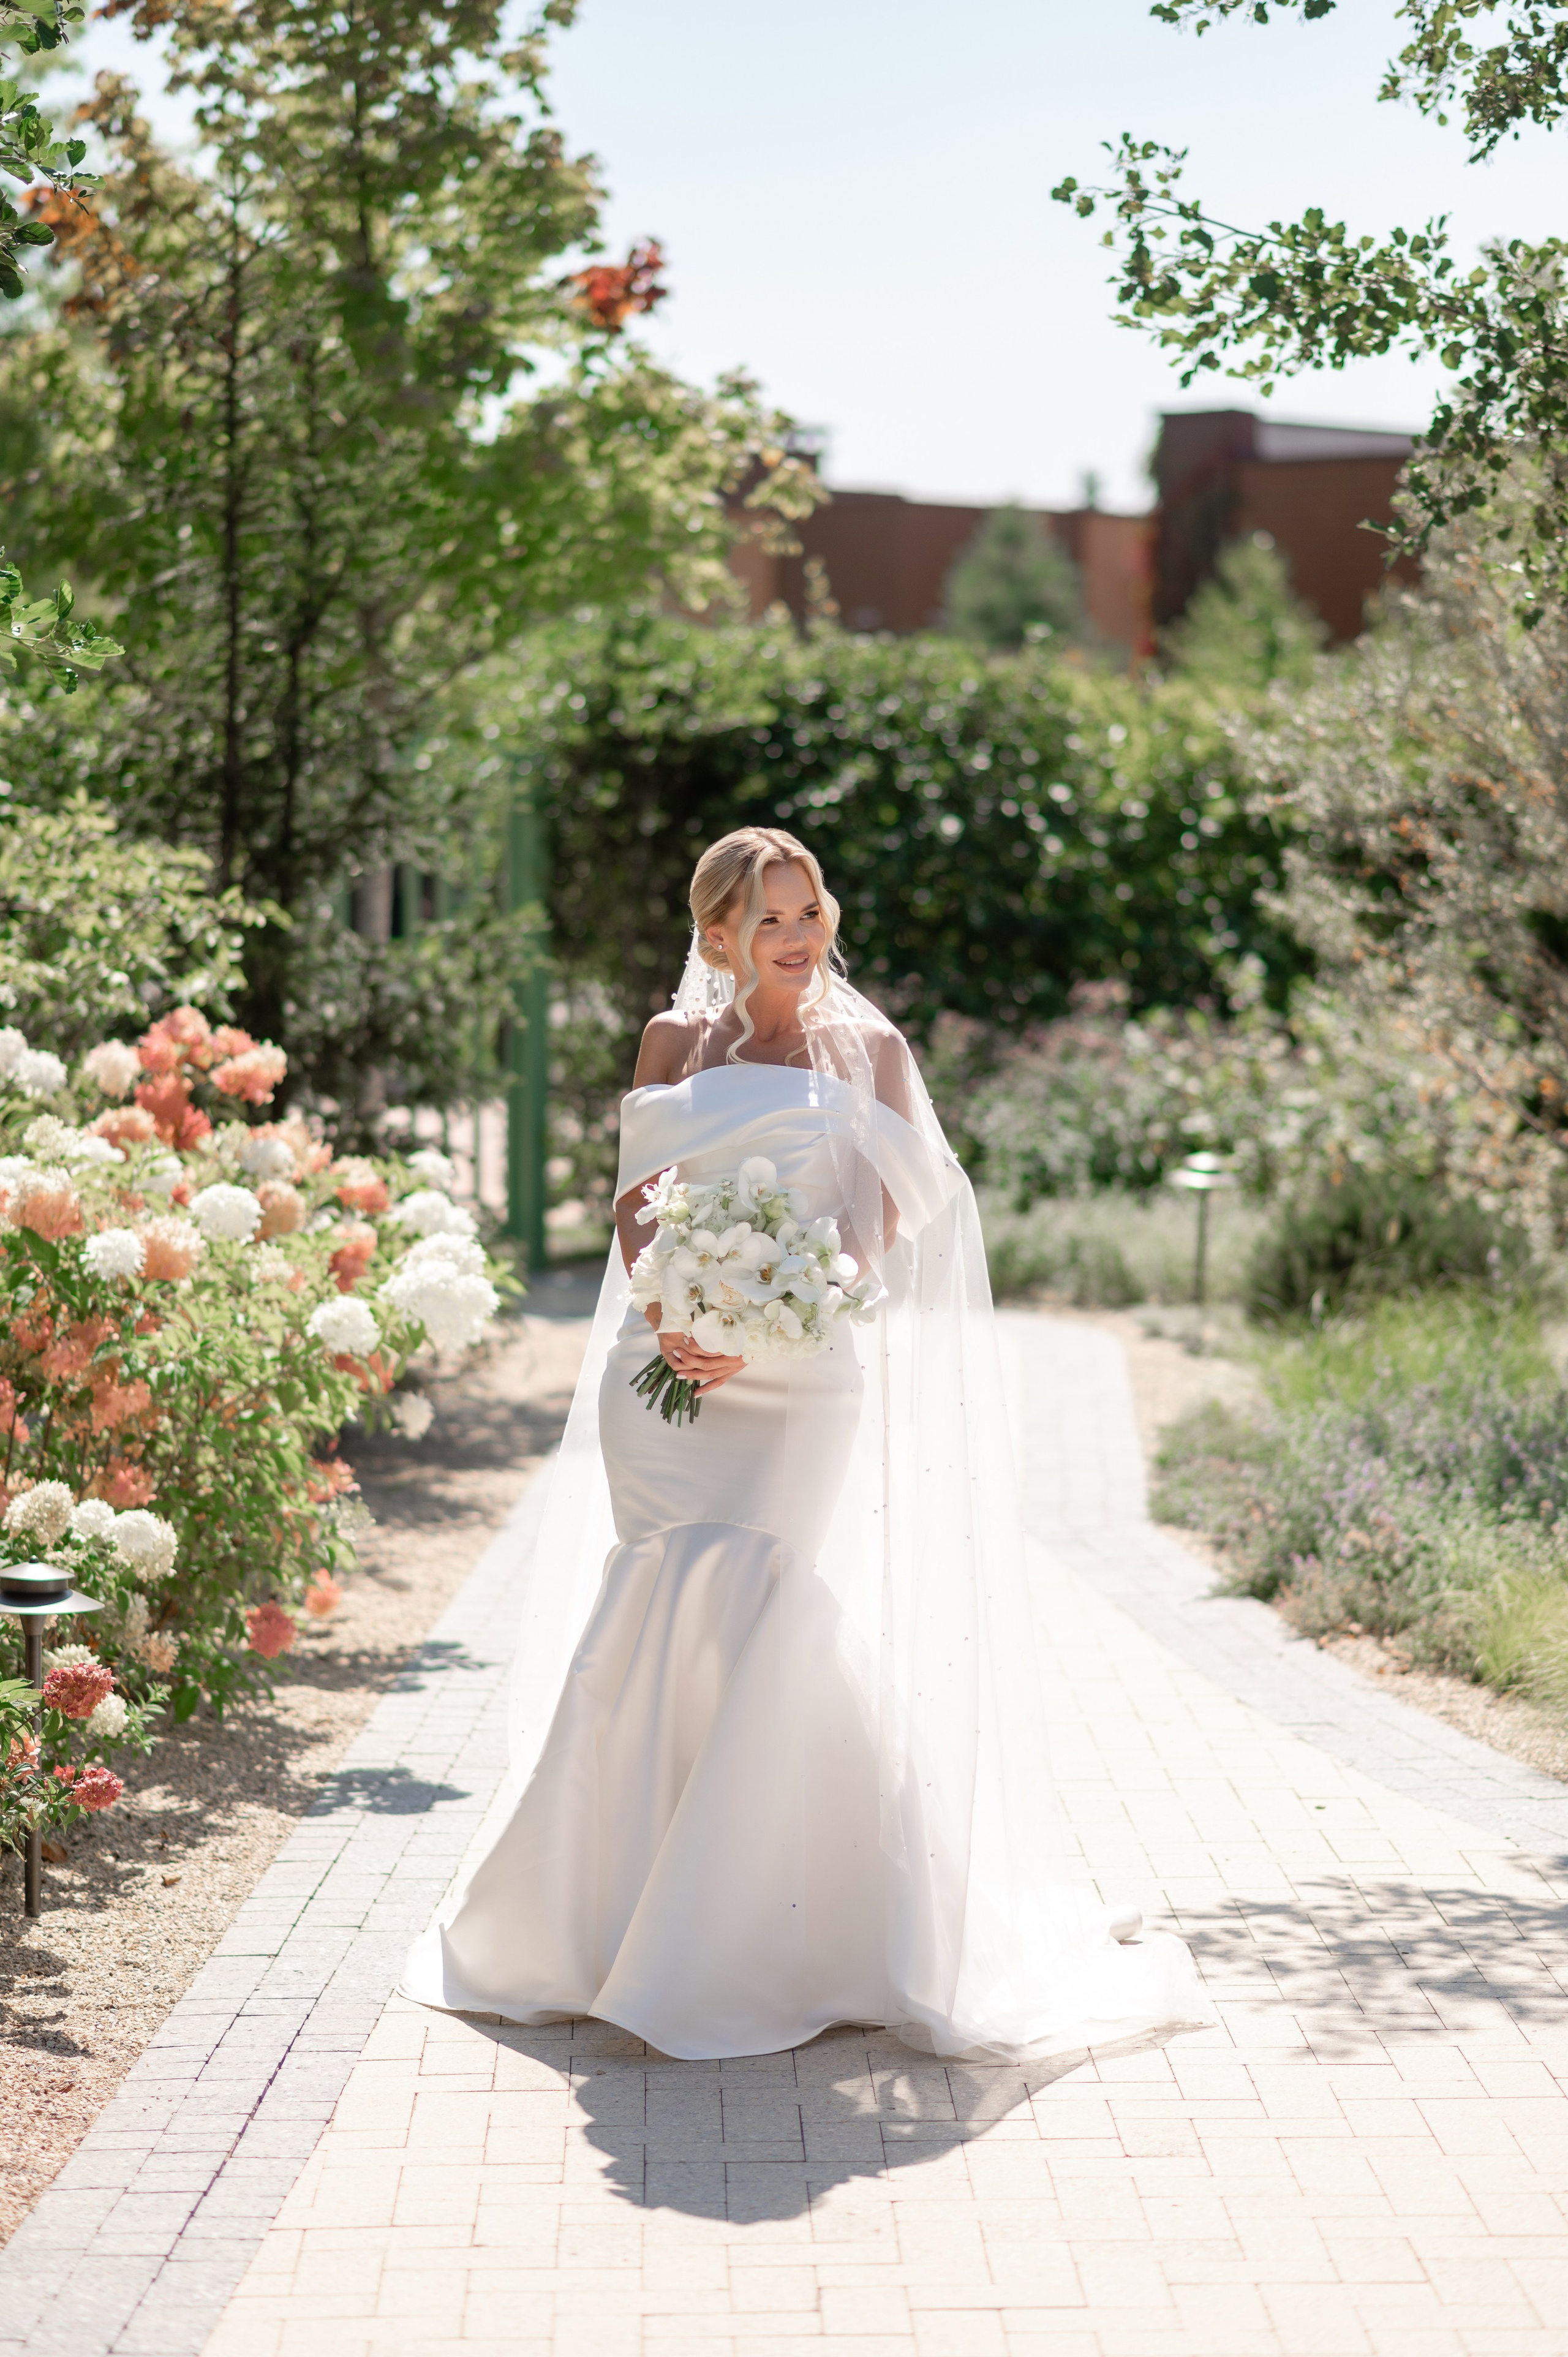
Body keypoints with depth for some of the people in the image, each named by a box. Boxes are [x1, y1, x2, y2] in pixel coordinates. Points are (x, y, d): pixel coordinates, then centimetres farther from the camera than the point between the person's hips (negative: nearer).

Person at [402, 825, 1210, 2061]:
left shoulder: (869, 1052, 7)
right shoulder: (676, 1044, 12)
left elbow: (876, 1227, -1)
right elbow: (634, 1200, 8)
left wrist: (762, 1335, -15)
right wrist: (664, 1320, -11)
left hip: (801, 1384, -2)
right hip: (669, 1374, 2)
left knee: (777, 1629, -8)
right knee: (657, 1638, 0)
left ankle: (776, 1936, 2)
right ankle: (627, 1921, 13)